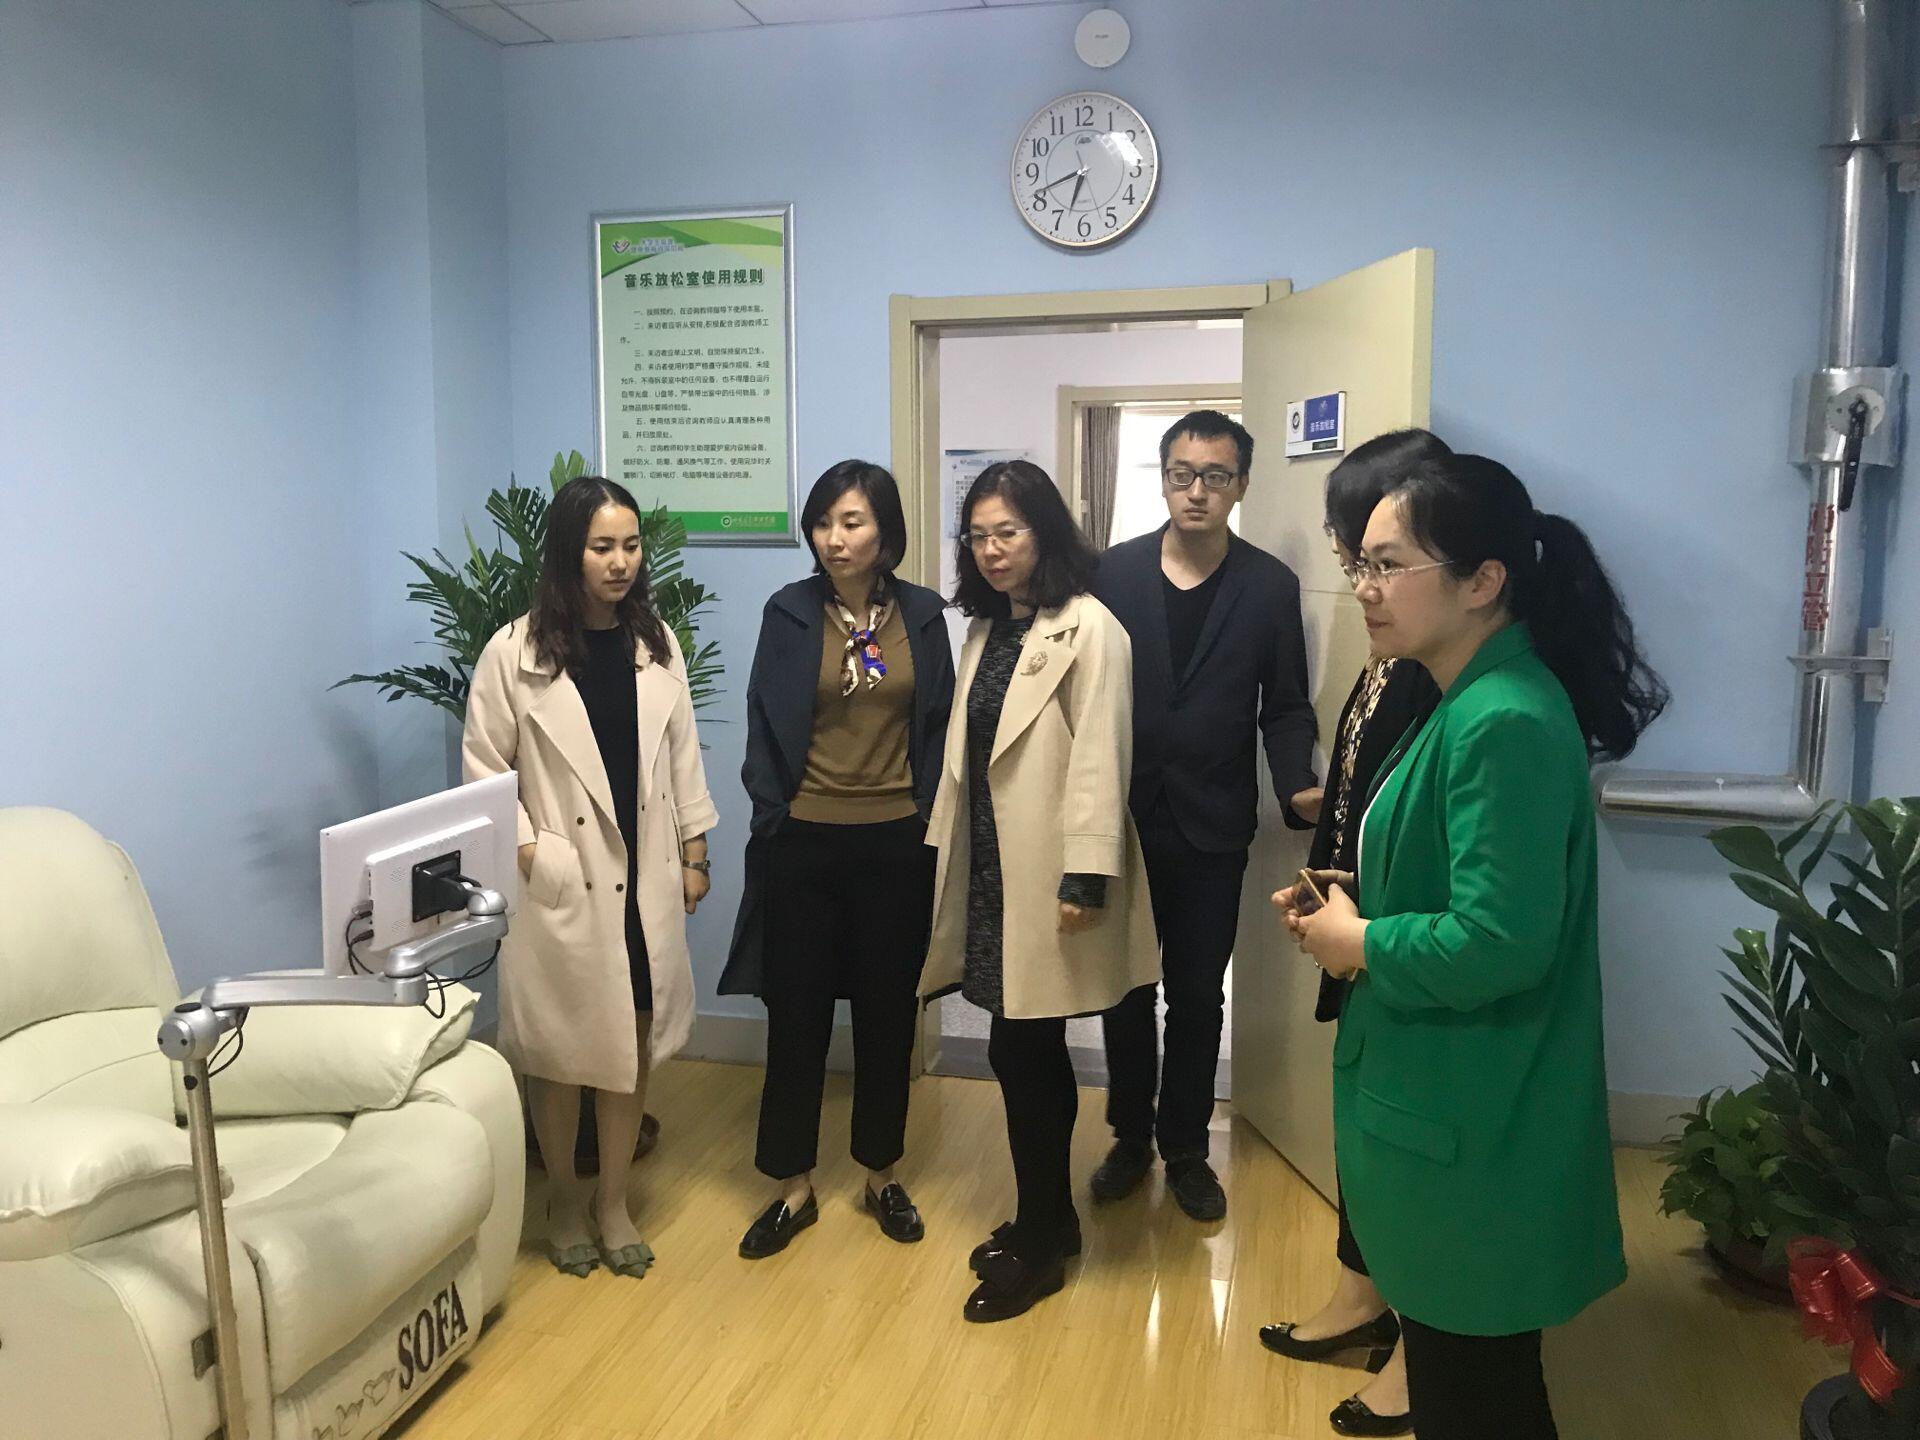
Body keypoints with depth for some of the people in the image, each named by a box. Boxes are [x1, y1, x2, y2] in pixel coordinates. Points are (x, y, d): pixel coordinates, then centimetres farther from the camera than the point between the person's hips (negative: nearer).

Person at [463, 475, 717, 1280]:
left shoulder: (656, 643, 3)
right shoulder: (515, 652, -10)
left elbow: (682, 754, 9)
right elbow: (485, 766, -4)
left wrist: (694, 852, 9)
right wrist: (524, 850, -12)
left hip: (644, 880, 4)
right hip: (561, 883, -4)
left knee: (632, 1040, 11)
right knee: (558, 1047, 9)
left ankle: (614, 1201, 28)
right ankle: (563, 1201, 31)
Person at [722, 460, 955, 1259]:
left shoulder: (921, 614, 1)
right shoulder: (789, 612, -1)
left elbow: (938, 726, 5)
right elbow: (764, 727, 1)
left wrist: (929, 817, 1)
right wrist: (771, 813, -5)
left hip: (896, 843, 1)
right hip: (805, 843, -1)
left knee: (887, 1012, 11)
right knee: (797, 1013, 6)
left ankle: (882, 1175, 29)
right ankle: (792, 1186, 22)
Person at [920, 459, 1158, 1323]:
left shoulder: (1089, 629, -10)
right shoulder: (987, 630, 14)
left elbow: (1099, 758, -16)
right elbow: (966, 753, 12)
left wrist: (1085, 875, -20)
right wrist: (946, 846, 8)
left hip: (1043, 872, -7)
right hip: (991, 866, 7)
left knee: (1020, 1052, -2)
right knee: (1033, 1052, 15)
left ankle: (1037, 1243, 15)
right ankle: (1050, 1217, 30)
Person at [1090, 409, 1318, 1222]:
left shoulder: (1270, 586, -2)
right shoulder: (1115, 571, -1)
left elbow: (1285, 707, 1)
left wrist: (1299, 786, -17)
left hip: (1211, 826, 0)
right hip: (1123, 819, 1)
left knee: (1197, 996, 11)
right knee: (1126, 991, 13)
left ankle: (1185, 1148, 28)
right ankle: (1130, 1138, 31)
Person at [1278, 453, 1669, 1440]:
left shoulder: (1506, 724, -25)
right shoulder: (1468, 702, 8)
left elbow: (1500, 943, -30)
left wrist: (1360, 942, -15)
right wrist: (1353, 903, 2)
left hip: (1470, 1121, -10)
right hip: (1443, 1096, 10)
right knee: (1451, 1352, 25)